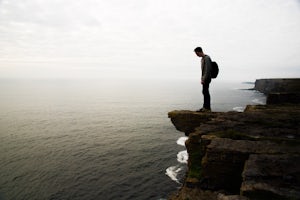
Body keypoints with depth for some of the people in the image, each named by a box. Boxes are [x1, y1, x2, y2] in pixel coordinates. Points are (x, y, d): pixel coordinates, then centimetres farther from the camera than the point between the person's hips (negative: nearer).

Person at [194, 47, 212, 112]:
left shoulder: (207, 58, -12)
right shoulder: (202, 59, 18)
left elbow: (207, 70, -19)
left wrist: (204, 79, -22)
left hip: (206, 79, -10)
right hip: (204, 79, 10)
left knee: (206, 92, -10)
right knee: (205, 92, 10)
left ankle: (207, 108, -7)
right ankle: (205, 107, 16)